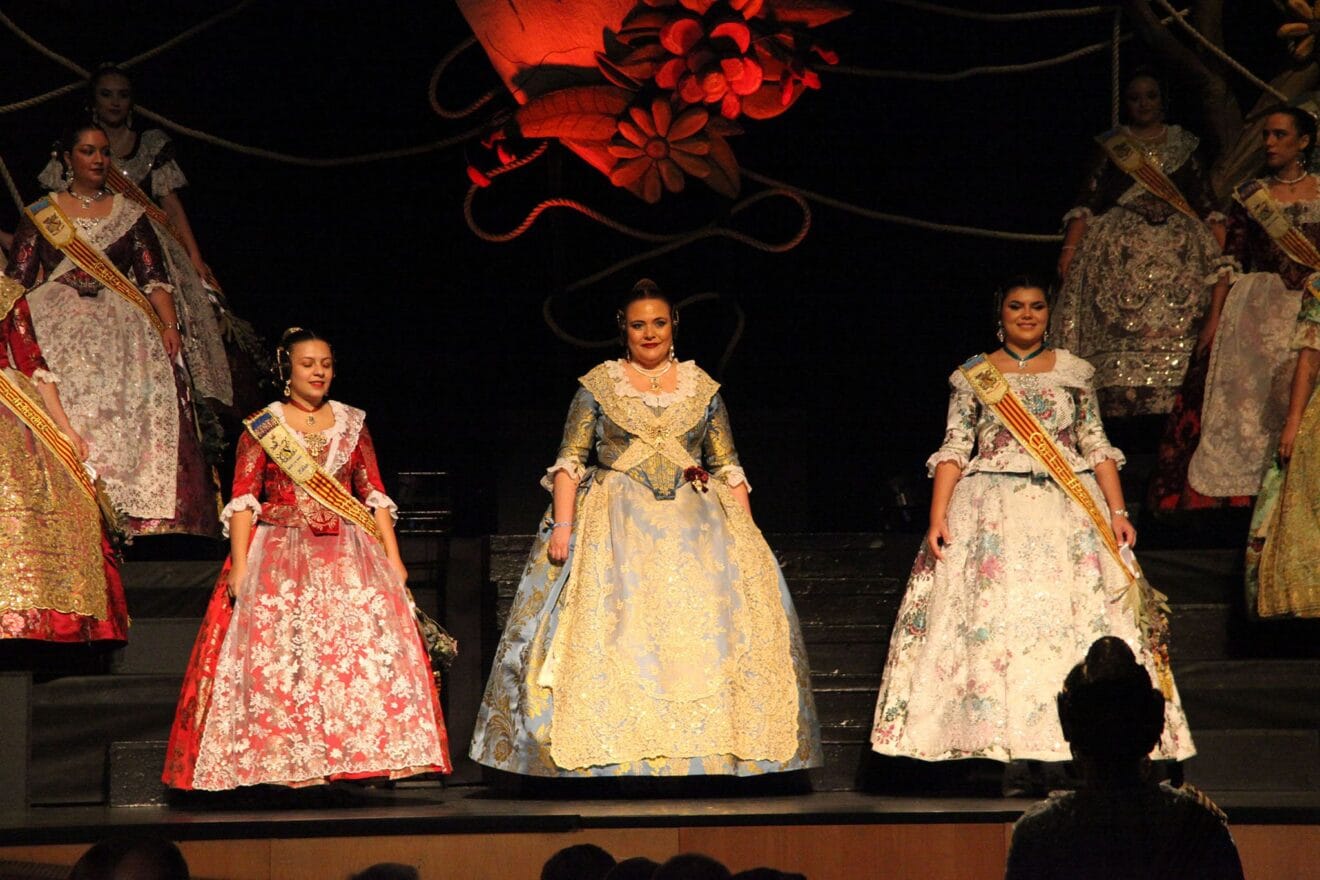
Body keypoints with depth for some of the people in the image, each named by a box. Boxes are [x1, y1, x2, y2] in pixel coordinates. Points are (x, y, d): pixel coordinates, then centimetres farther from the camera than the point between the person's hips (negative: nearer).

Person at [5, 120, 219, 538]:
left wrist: (169, 324, -6)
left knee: (130, 416, -17)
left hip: (121, 331, 1)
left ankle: (131, 518, -21)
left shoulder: (130, 214, 16)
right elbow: (17, 278, 8)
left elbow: (154, 277, 10)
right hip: (58, 329, -1)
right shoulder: (40, 214, 14)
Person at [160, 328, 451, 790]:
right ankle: (284, 765, -9)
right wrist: (240, 566, -12)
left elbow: (375, 496, 11)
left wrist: (392, 557, 1)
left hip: (348, 556, 2)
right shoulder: (262, 427, 5)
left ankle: (363, 758, -8)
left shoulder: (351, 423, 13)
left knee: (364, 650, -10)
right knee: (276, 659, -11)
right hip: (279, 558, -2)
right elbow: (242, 501, -1)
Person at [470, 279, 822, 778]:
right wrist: (562, 524, -11)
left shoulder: (702, 388, 12)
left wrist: (746, 532, 1)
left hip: (694, 520, 2)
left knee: (707, 613, -14)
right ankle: (619, 747, -17)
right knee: (615, 619, -17)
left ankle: (704, 743, -11)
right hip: (617, 522, -2)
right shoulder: (597, 386, 7)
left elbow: (728, 469, 11)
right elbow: (569, 462, 1)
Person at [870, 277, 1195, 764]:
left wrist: (1118, 512, 0)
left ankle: (1066, 737, -4)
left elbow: (1097, 446, 10)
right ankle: (997, 737, -7)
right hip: (993, 512, -1)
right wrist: (937, 517, -7)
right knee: (990, 614, -9)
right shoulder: (973, 376, 7)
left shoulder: (1074, 372, 10)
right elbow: (953, 450, 3)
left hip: (1069, 509, 1)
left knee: (1075, 616, -6)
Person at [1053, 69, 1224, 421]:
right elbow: (1087, 202, 6)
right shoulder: (1110, 145, 13)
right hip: (1120, 253, -1)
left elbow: (1206, 204, 13)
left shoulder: (1184, 145, 16)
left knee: (1178, 335, -11)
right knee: (1120, 338, -13)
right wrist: (1069, 249, -7)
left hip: (1179, 253, 1)